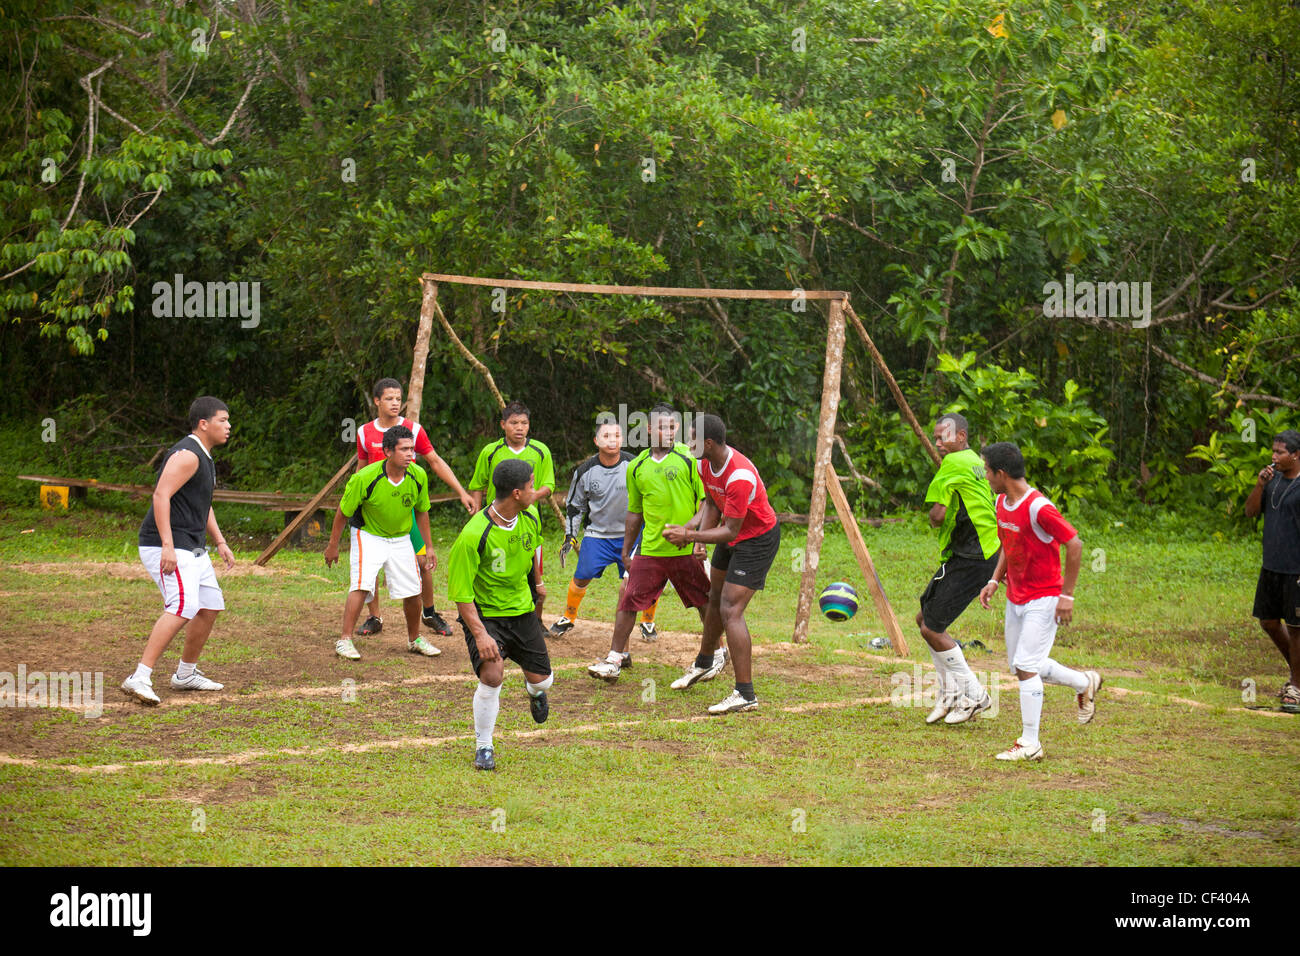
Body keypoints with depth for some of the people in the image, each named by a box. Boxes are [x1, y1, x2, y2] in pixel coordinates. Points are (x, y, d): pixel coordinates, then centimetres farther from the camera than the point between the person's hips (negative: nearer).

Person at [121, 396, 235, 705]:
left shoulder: (204, 457, 18)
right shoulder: (186, 455, -15)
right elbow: (161, 496, -24)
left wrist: (220, 542, 24)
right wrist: (168, 546, -31)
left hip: (192, 548, 11)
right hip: (168, 547, -11)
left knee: (211, 606, 17)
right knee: (183, 607, -24)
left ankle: (186, 674, 31)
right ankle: (140, 678, -30)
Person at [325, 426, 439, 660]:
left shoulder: (418, 476, -14)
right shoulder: (365, 478, -27)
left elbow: (421, 512, 4)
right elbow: (343, 512, -12)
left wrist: (428, 548, 7)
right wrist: (333, 546, -4)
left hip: (400, 539, 4)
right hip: (367, 535, -4)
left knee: (412, 591, 4)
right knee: (361, 586, -20)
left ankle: (414, 639, 26)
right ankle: (345, 640, -13)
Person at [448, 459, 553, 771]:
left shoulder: (530, 521, -5)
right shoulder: (474, 535, -26)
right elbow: (461, 593, -23)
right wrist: (480, 634, -29)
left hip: (522, 610, 6)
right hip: (484, 614, -6)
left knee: (541, 680, 6)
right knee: (492, 674, -25)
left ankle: (534, 690, 48)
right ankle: (483, 747, -4)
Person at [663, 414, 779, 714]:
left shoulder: (740, 478, -35)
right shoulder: (705, 464, -7)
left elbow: (731, 532, -31)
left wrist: (690, 536, -32)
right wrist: (698, 530, -10)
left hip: (758, 539, -9)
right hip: (732, 536, 9)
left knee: (730, 611, -18)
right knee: (715, 599, 25)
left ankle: (745, 694, -18)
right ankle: (703, 663, 50)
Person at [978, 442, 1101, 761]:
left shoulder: (1038, 508, -24)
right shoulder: (1002, 503, 3)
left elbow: (1074, 545, -21)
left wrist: (1067, 595, -19)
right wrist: (995, 581, 10)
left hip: (1044, 599, -9)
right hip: (1015, 599, 9)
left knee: (1026, 666, -13)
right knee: (1020, 666, 14)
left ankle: (1030, 744, -6)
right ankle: (1085, 683, 34)